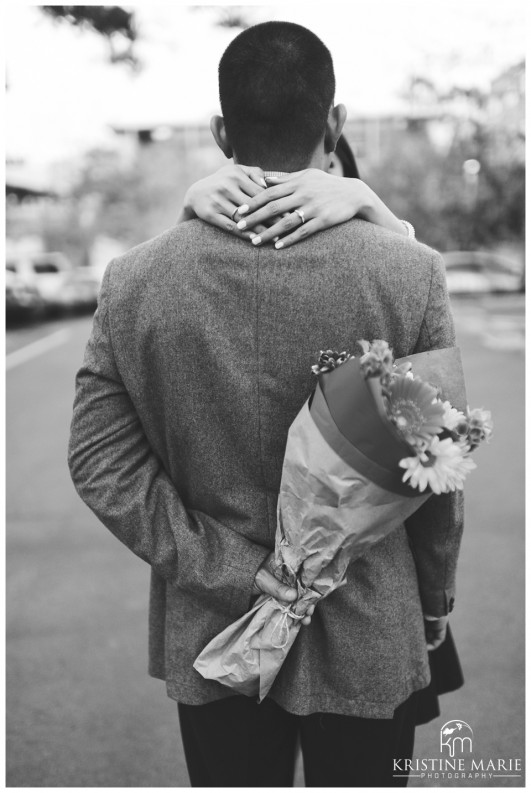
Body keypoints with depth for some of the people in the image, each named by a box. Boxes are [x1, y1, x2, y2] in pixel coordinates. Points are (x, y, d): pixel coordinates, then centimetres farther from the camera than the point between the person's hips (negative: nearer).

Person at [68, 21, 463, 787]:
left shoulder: (133, 280, -10)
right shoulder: (411, 273, -15)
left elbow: (98, 461, -10)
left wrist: (222, 570, -7)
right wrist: (436, 597, 8)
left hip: (208, 635, 2)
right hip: (365, 639, -1)